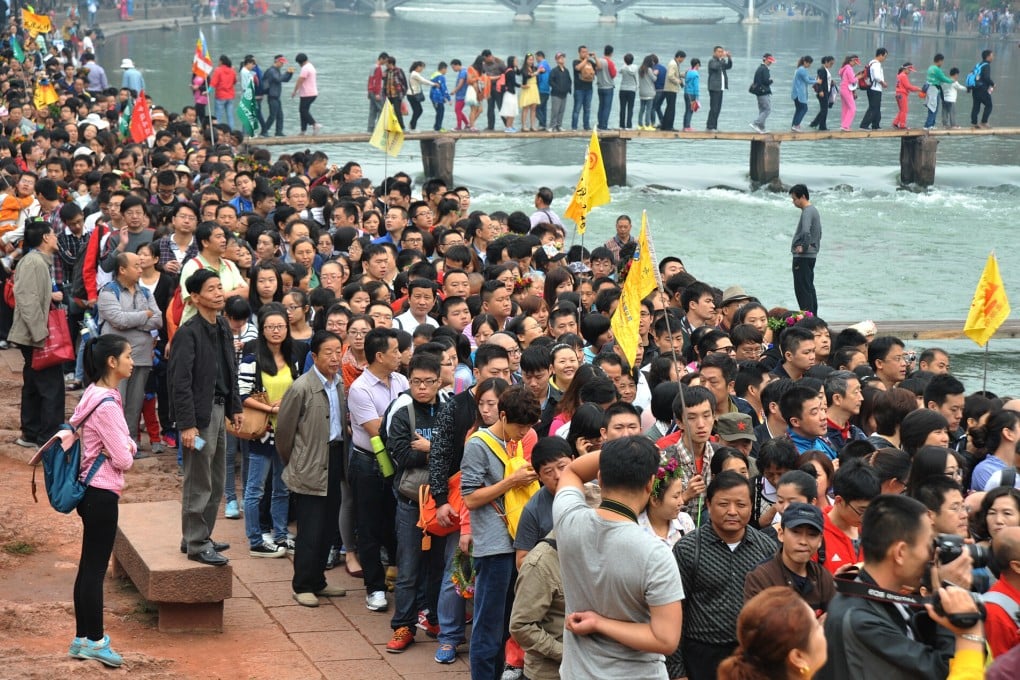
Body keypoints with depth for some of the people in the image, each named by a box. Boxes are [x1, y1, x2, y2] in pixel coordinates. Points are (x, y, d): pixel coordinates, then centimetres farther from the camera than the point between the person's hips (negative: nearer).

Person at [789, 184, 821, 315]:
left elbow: (805, 232, -32)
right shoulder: (814, 210, 16)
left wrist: (803, 247, -19)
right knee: (809, 288, 15)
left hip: (803, 257, -10)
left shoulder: (807, 212, -16)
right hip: (812, 255, 10)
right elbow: (818, 233, 26)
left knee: (802, 289, -9)